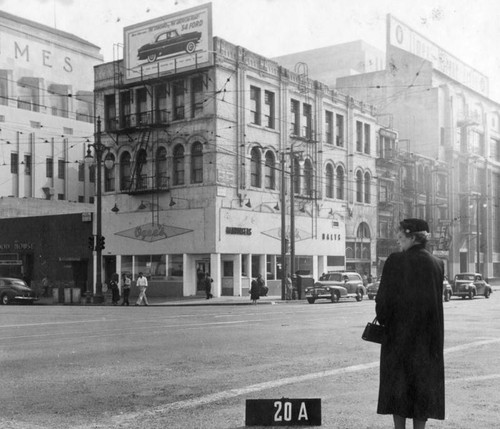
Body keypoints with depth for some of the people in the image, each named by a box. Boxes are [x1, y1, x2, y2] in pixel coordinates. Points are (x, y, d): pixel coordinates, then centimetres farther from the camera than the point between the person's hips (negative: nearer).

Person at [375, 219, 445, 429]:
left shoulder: (396, 261, -12)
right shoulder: (437, 264, 2)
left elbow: (385, 296, -12)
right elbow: (436, 298, 7)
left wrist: (382, 320, 4)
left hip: (399, 330, -3)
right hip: (429, 333, 4)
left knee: (398, 379, 7)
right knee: (424, 379, 11)